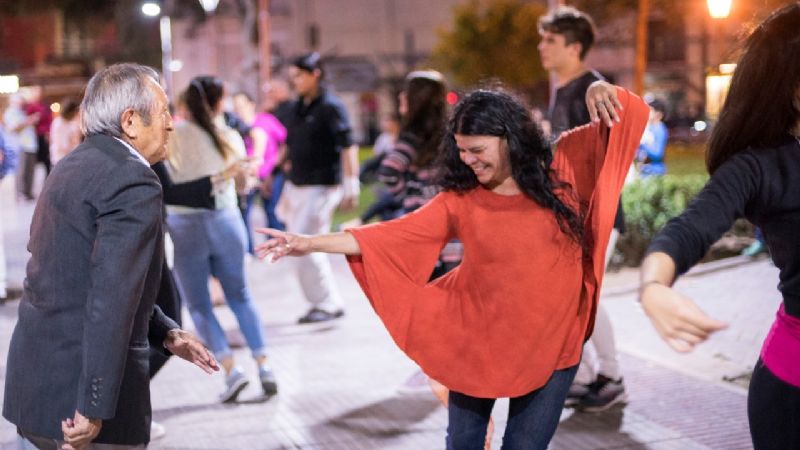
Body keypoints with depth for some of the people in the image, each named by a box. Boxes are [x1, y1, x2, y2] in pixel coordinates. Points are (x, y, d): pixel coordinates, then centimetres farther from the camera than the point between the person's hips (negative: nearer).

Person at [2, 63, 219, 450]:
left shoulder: (74, 167, 13)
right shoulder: (134, 183, -17)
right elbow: (111, 299, -25)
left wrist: (166, 334, 15)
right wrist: (94, 408, -25)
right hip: (81, 393, -9)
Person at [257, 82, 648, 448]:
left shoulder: (562, 168, -6)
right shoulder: (459, 200, -6)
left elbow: (617, 123, 0)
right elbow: (392, 235, -9)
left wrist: (598, 92, -23)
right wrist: (312, 243, -16)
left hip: (552, 341, -1)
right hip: (479, 340, 1)